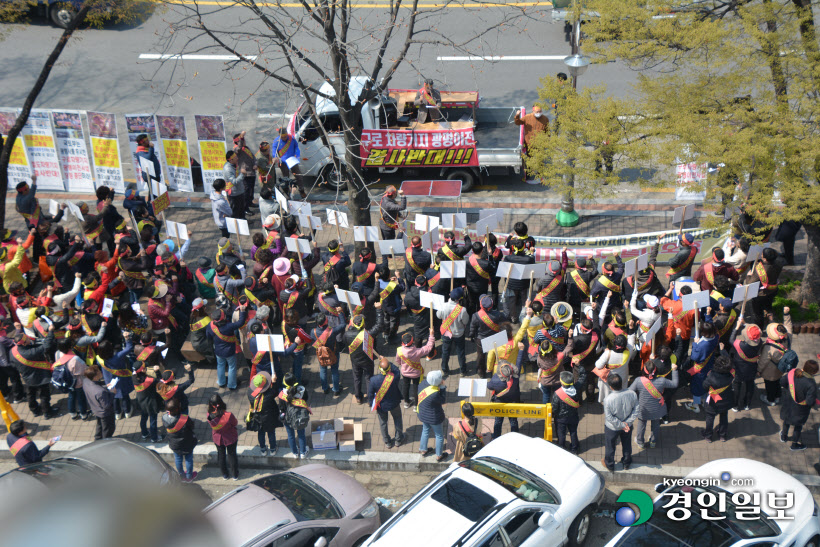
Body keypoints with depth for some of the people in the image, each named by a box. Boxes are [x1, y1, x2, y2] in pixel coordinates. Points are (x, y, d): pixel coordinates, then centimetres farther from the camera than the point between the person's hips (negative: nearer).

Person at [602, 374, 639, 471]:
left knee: (610, 446, 24)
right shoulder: (632, 394, -25)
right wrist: (628, 422, -10)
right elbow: (636, 409, -13)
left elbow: (609, 417, -27)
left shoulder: (608, 399, -35)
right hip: (628, 425, 3)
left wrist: (621, 425, -15)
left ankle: (609, 465, 47)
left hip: (612, 427, -3)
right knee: (627, 444, 30)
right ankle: (626, 463, 52)